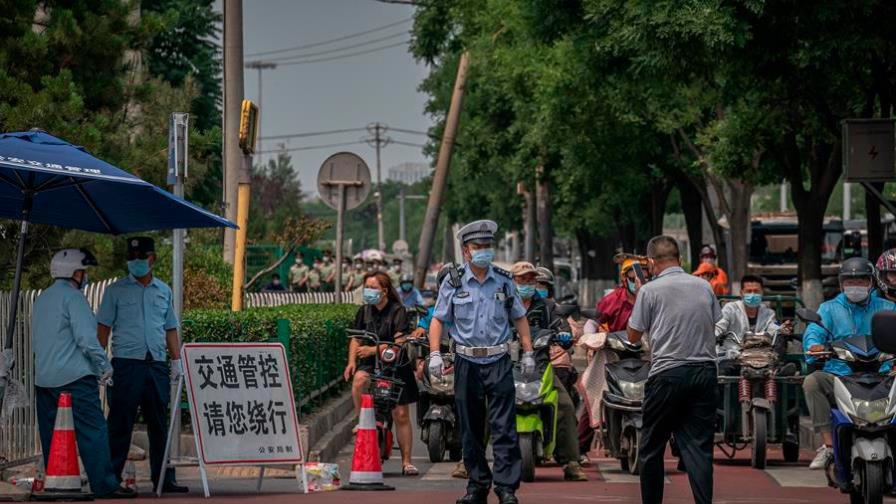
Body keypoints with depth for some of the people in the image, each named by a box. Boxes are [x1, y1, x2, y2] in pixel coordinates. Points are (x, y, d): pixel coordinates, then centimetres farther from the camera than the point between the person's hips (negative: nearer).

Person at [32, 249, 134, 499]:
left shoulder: (41, 299, 18)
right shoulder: (73, 297, -9)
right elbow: (86, 338, -15)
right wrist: (104, 366, -7)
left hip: (43, 378, 9)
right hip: (73, 376, -9)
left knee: (50, 434, 8)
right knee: (93, 431, -9)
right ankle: (105, 485, -13)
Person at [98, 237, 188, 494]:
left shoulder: (164, 291, 16)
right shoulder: (116, 290, 5)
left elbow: (171, 328, 19)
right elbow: (103, 327, 3)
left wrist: (177, 361, 10)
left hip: (157, 365, 4)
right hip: (127, 364, -4)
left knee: (159, 424, 6)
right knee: (120, 424, -5)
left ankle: (164, 479, 10)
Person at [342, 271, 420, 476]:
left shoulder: (398, 311, -6)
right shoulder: (364, 311, 9)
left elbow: (399, 343, -14)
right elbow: (356, 338, 13)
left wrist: (373, 349, -24)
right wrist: (352, 361, -4)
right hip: (370, 365, 2)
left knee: (401, 415, -1)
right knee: (359, 379, -35)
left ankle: (406, 462, 7)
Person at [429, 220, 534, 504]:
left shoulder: (504, 281, 7)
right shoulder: (453, 283, 3)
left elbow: (519, 318, 13)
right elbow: (438, 320, 4)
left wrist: (528, 353, 7)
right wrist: (435, 354, -7)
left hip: (499, 362, 0)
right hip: (466, 362, 0)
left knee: (504, 427, -7)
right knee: (470, 429, 6)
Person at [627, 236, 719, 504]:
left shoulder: (650, 290, -4)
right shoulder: (704, 287, 8)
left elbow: (634, 335, 4)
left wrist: (637, 294, 13)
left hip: (668, 374, -3)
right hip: (704, 372, 4)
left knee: (652, 447, 10)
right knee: (699, 446, 1)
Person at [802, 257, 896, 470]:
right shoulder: (829, 309, 16)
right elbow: (813, 332, 0)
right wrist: (814, 345, -26)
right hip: (838, 377, 0)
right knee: (812, 382, -30)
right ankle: (828, 445, -29)